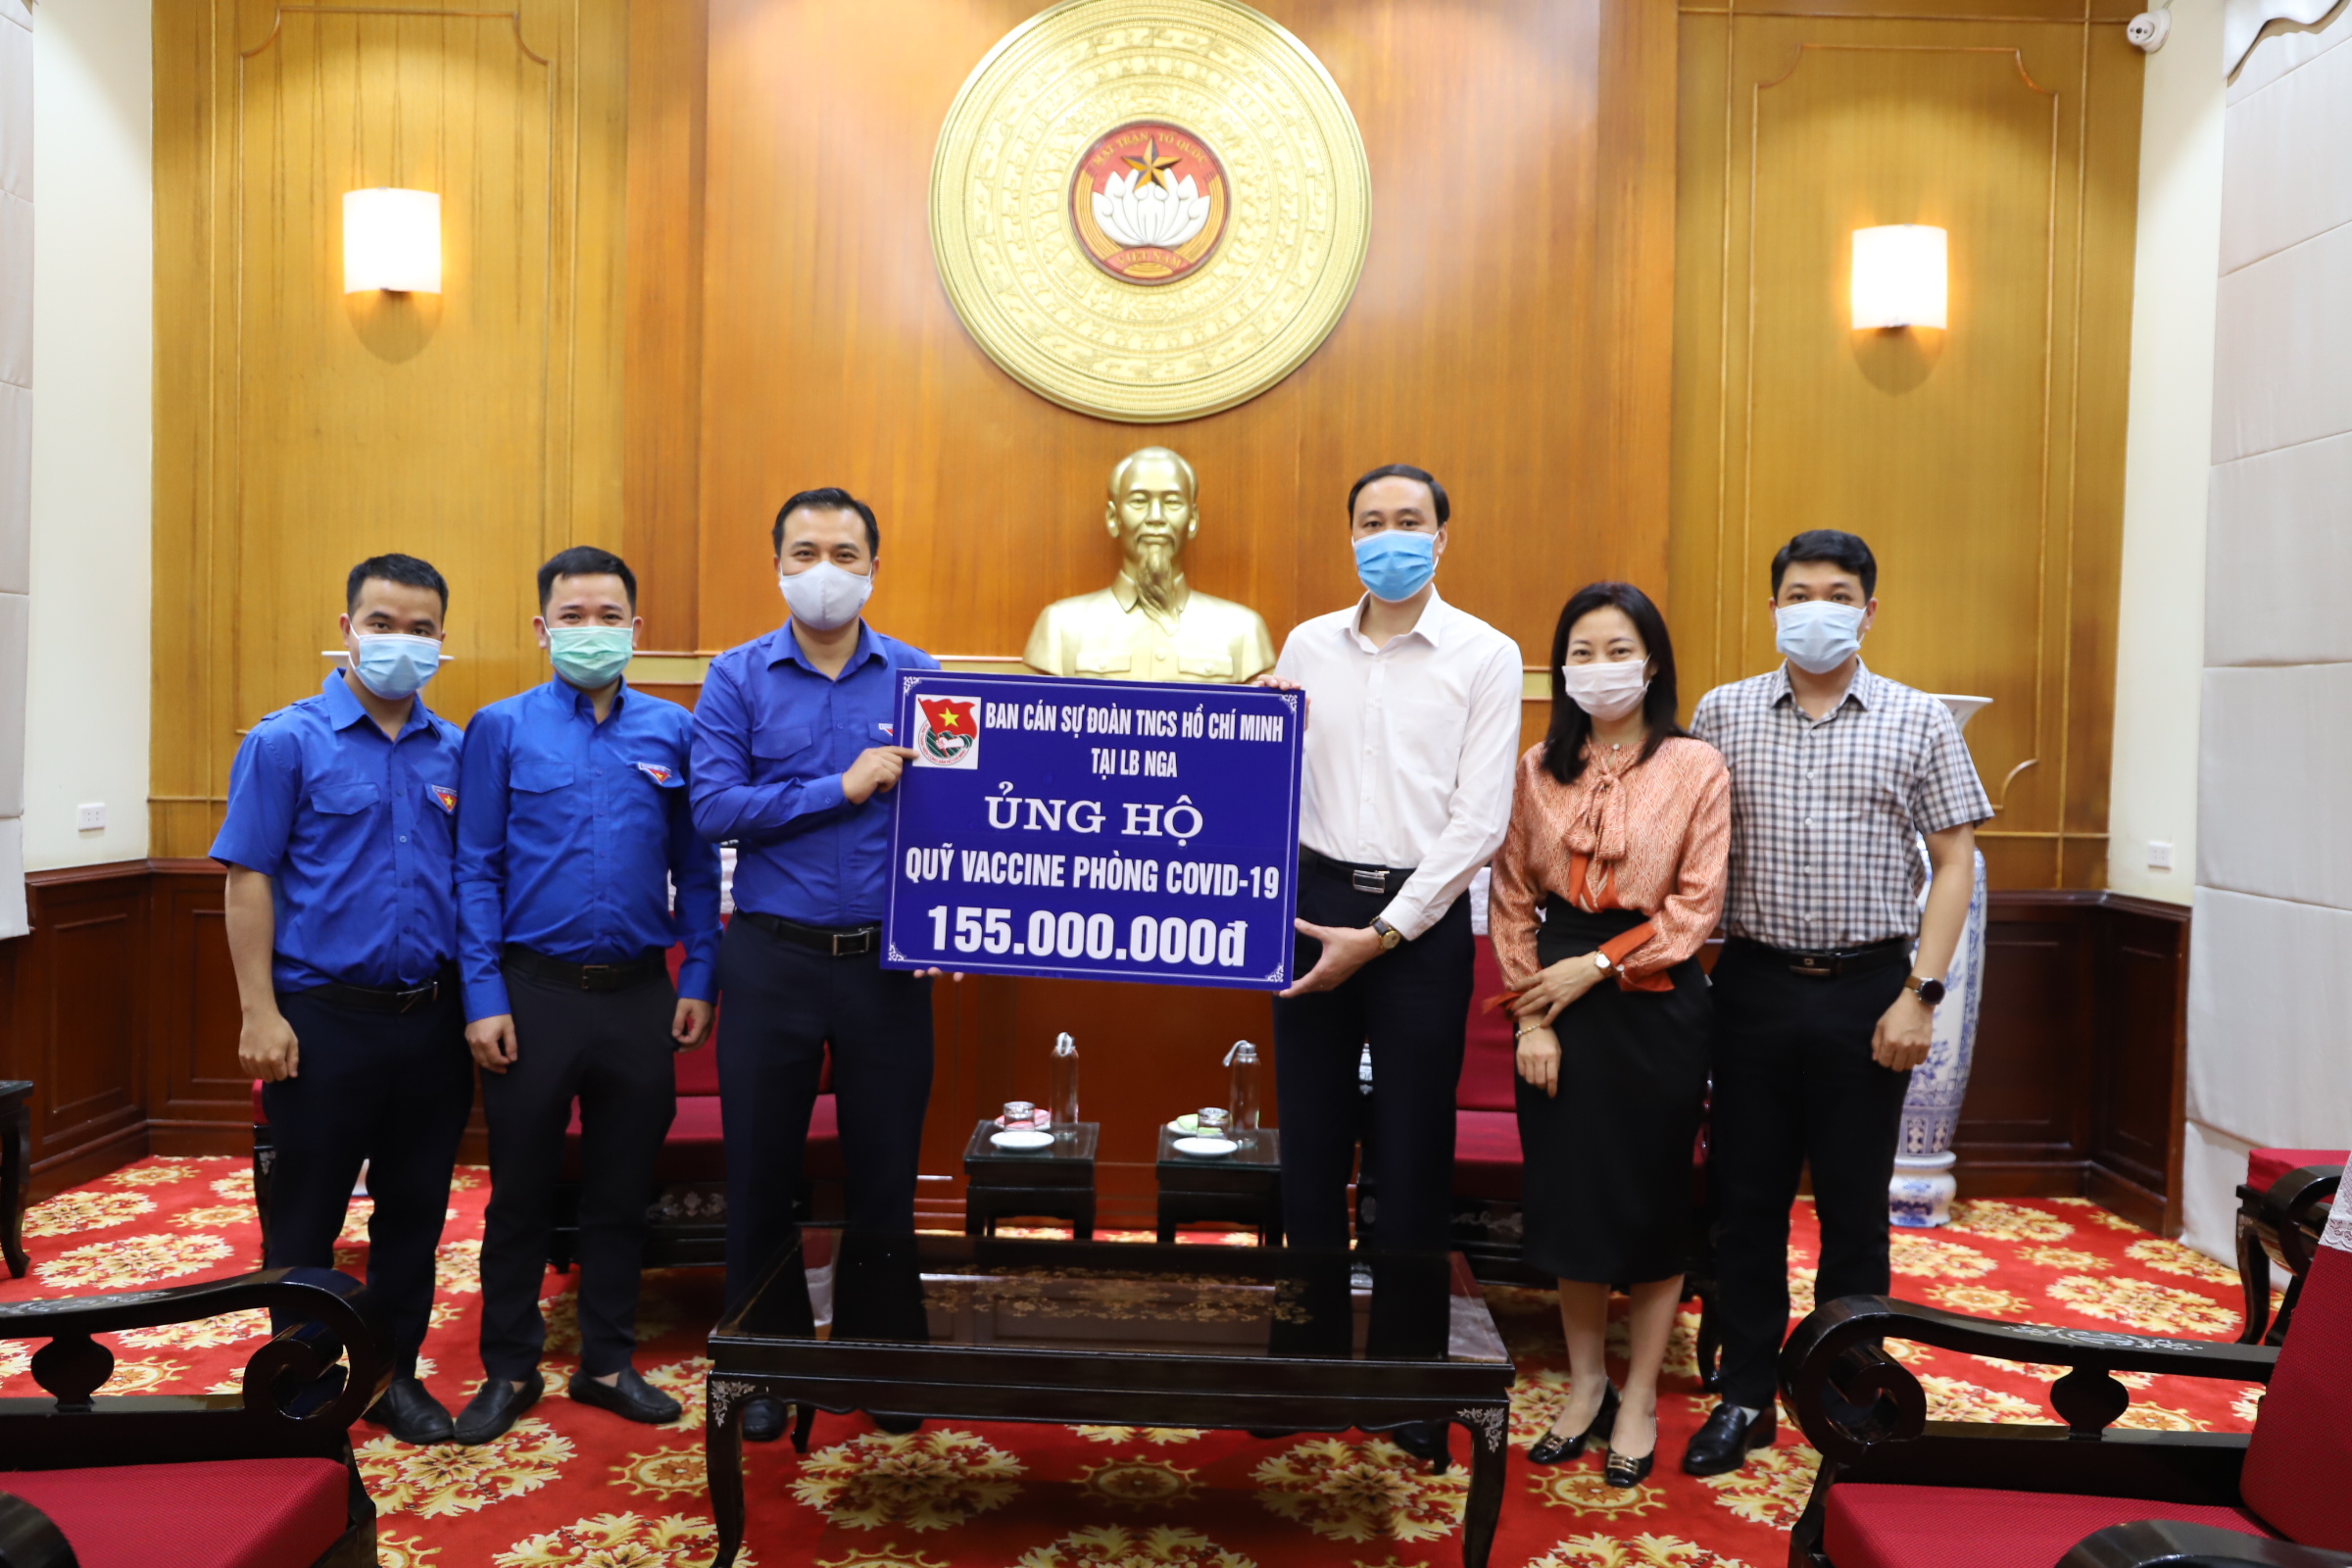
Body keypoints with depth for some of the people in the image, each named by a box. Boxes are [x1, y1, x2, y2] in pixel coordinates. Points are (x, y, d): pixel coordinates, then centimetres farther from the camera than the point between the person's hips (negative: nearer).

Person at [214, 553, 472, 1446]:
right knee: (305, 1218, 8)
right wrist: (260, 1011, -12)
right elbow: (248, 878, -6)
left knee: (415, 1210, 13)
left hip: (431, 1018, 4)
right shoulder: (287, 741, -4)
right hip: (324, 1017, -4)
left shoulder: (455, 751, 7)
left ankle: (393, 1373, 28)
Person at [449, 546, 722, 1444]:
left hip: (640, 993, 2)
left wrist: (699, 980, 0)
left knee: (622, 1193, 12)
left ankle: (608, 1362, 28)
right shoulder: (501, 729, -1)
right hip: (534, 991, -1)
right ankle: (508, 1370, 26)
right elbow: (476, 870, -3)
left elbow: (697, 867, 6)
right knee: (520, 1192, 10)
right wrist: (483, 997, -8)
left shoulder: (672, 730, 3)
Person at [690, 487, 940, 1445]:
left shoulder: (918, 677, 4)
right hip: (772, 957, 0)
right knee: (760, 1168, 9)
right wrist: (844, 788, -14)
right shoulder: (738, 677, 1)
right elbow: (714, 809, -10)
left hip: (888, 960, 1)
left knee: (886, 1168, 9)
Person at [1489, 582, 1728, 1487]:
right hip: (1559, 1002, 3)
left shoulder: (1695, 767, -4)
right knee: (1566, 1193, 9)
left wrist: (1597, 966, -13)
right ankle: (1584, 1383, 27)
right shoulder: (1538, 768, 5)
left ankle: (1639, 1398, 22)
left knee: (1651, 1198, 7)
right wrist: (1530, 1014, -5)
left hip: (1653, 1002, -3)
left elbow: (1697, 905, -7)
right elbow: (1513, 899, 3)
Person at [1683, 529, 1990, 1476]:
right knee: (1747, 1198, 8)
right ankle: (1746, 1395, 21)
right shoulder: (1723, 713, 5)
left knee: (1855, 1205, 8)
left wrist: (1921, 994, -6)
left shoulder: (1919, 721, 2)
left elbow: (1954, 861, 1)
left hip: (1869, 990, -1)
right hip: (1753, 983, 1)